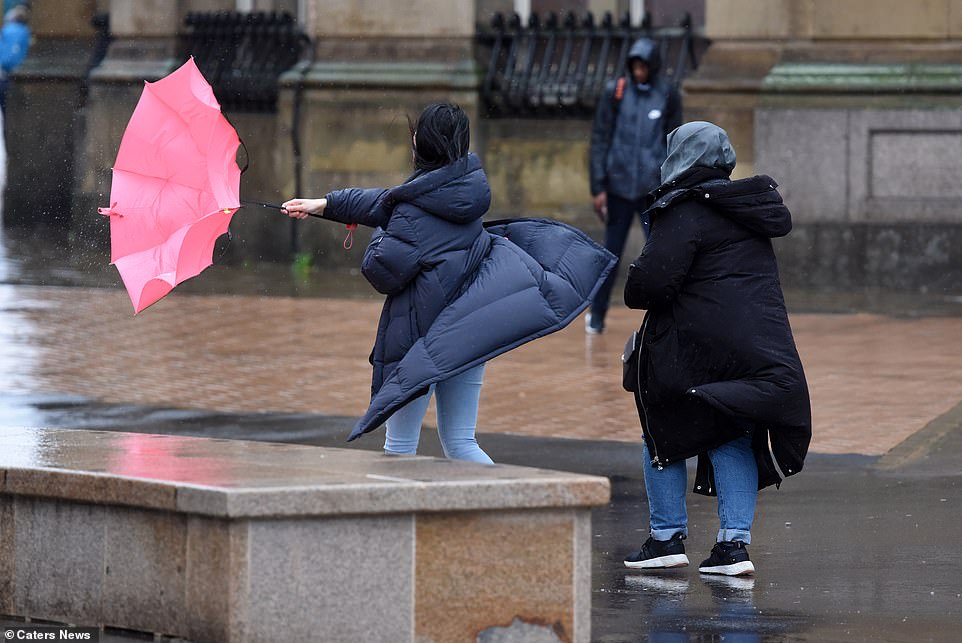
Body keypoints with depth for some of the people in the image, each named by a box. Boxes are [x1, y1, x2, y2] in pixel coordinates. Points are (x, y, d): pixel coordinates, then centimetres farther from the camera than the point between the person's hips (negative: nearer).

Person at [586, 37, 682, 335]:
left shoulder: (667, 95, 3)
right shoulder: (615, 92, 0)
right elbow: (599, 140, 2)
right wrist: (598, 186, -2)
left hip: (654, 188, 0)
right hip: (619, 185, 0)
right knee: (611, 253, 6)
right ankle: (596, 315, 17)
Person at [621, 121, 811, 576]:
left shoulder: (686, 213, -11)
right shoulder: (747, 209, 14)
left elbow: (651, 281, -19)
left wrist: (635, 290, 4)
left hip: (698, 347, -6)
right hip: (762, 346, 6)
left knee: (664, 432, 10)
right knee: (733, 440, 13)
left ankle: (667, 537, 10)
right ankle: (734, 542, 3)